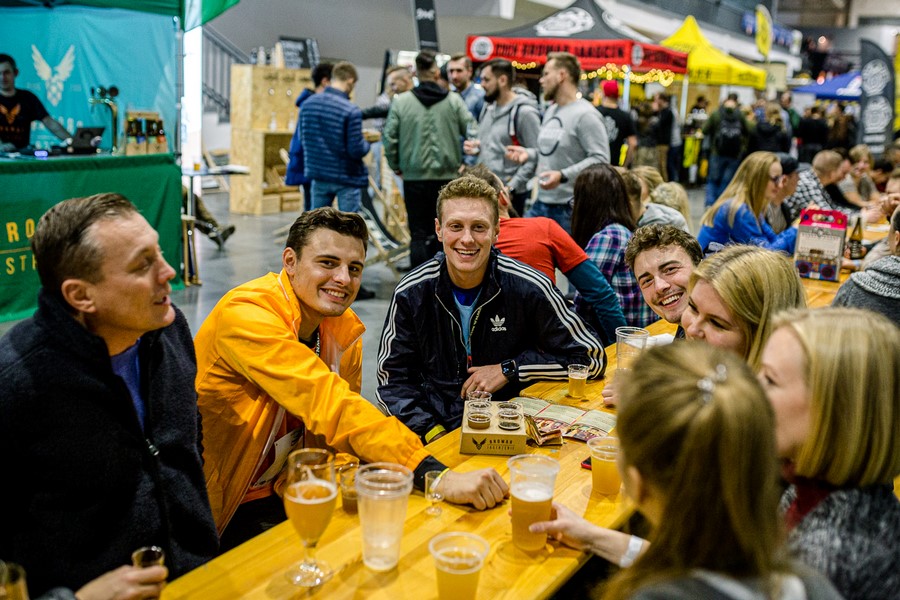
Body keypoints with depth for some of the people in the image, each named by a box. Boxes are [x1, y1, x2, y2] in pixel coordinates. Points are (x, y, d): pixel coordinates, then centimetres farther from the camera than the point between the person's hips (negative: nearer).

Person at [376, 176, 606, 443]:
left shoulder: (528, 288, -8)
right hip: (439, 427, 2)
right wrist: (433, 432, -12)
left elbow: (592, 358, -1)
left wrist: (509, 369, -7)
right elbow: (393, 380, 3)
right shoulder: (411, 293, -3)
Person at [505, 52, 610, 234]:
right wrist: (529, 153, 8)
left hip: (569, 209, -9)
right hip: (540, 204, 9)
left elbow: (600, 159, -20)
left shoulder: (585, 115, -14)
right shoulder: (550, 111, 16)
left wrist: (563, 175, -27)